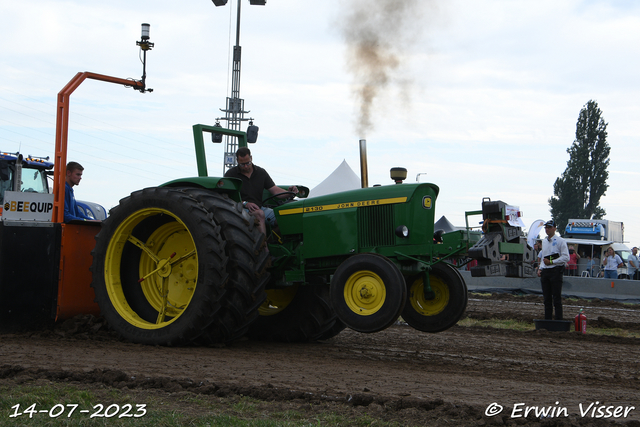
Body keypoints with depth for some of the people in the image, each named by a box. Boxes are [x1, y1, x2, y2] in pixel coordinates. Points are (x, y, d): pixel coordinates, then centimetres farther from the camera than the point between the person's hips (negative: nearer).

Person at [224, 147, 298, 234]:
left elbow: (274, 190, 9)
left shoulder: (261, 172, 13)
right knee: (260, 214, -37)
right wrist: (245, 203, -19)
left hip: (259, 208, 4)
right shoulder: (231, 174, 2)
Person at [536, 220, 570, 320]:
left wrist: (551, 262, -14)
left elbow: (566, 257, -11)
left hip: (555, 271, -7)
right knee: (547, 298, 9)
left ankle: (559, 320, -4)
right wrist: (540, 268, 10)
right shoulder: (544, 241, 17)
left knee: (557, 298, -6)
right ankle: (547, 320, 14)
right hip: (545, 271, 7)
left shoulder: (560, 241, -5)